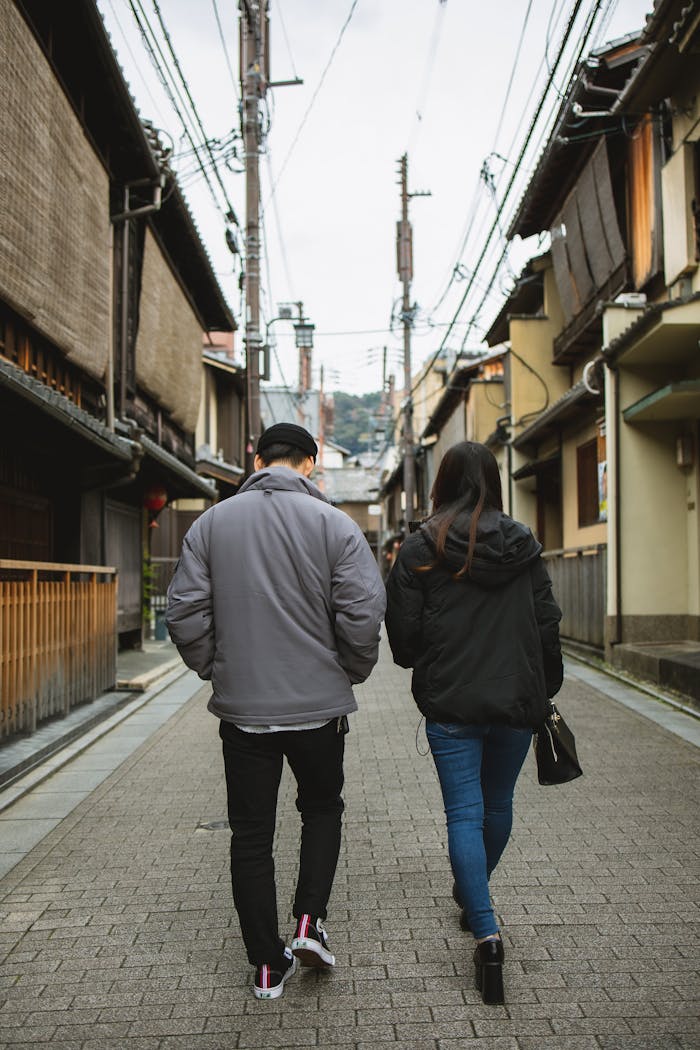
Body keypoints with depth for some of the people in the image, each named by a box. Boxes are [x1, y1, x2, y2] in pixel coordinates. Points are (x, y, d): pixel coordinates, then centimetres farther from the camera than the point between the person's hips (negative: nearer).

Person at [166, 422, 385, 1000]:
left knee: (251, 834, 12)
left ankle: (268, 963, 19)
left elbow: (184, 612, -1)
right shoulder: (333, 523, -7)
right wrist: (353, 671, 5)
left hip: (241, 708, 1)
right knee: (322, 810, 23)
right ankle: (310, 922, 10)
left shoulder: (212, 523, 1)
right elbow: (364, 612, -12)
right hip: (319, 704, -1)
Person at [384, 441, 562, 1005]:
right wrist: (546, 691, 13)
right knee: (498, 805, 20)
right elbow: (547, 625, 3)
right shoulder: (525, 545, 1)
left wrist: (422, 665, 16)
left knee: (465, 813, 1)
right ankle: (471, 895, 41)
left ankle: (487, 933, -11)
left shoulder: (420, 550, -6)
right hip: (517, 700, 3)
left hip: (452, 703, -3)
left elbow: (403, 635, -5)